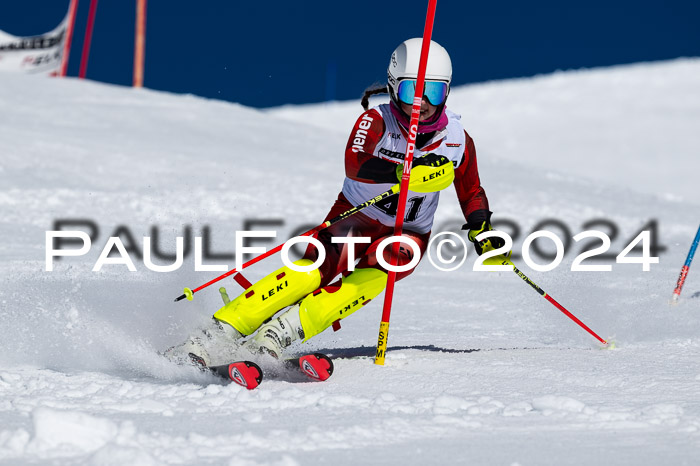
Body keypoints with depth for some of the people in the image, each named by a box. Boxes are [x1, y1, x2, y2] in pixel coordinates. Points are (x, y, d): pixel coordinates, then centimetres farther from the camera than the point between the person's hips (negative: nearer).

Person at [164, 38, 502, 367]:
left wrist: (482, 232, -7)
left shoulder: (458, 140, -6)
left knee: (371, 276, -31)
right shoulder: (376, 122, -16)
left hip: (407, 233, 2)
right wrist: (408, 171, -51)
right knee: (316, 268, -28)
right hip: (356, 214, -2)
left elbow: (472, 195, 11)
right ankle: (218, 334, -32)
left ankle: (284, 330, -39)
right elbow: (355, 164, -37)